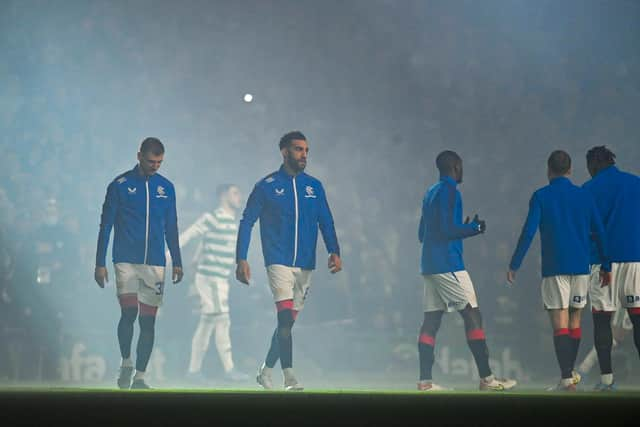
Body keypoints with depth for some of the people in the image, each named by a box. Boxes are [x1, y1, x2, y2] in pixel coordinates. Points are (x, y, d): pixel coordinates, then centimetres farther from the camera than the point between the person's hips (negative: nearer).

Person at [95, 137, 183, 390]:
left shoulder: (166, 188, 10)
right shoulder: (120, 185, 0)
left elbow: (171, 228, 17)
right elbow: (105, 226, 2)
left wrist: (177, 262, 11)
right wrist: (100, 263, -2)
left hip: (155, 264, 3)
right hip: (125, 261, -3)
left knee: (148, 320, 1)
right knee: (129, 312, -17)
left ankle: (139, 377, 8)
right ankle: (126, 363, 7)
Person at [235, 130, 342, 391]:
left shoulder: (314, 186, 9)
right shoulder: (267, 186, -1)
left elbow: (326, 222, 8)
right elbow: (246, 222, 1)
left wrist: (334, 252, -9)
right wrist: (241, 259, -8)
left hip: (305, 265, 4)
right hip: (278, 262, -4)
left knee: (288, 321, 10)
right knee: (285, 318, -17)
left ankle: (266, 371, 27)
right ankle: (290, 378, -18)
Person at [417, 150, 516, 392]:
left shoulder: (431, 194, 18)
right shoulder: (449, 192, -10)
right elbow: (447, 230, -18)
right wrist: (474, 228, -3)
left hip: (429, 266, 9)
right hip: (448, 265, -9)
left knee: (431, 320, 4)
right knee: (472, 315, -6)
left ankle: (425, 381, -1)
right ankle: (486, 378, -7)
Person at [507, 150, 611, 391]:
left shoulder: (541, 196, -2)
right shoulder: (584, 196, 7)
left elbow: (528, 232, -8)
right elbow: (599, 233, 7)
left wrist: (514, 265, -3)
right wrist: (606, 266, 14)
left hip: (554, 269, -4)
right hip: (581, 267, 4)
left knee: (560, 324, -6)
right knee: (575, 320, 16)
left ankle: (567, 379, -14)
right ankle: (571, 373, 26)